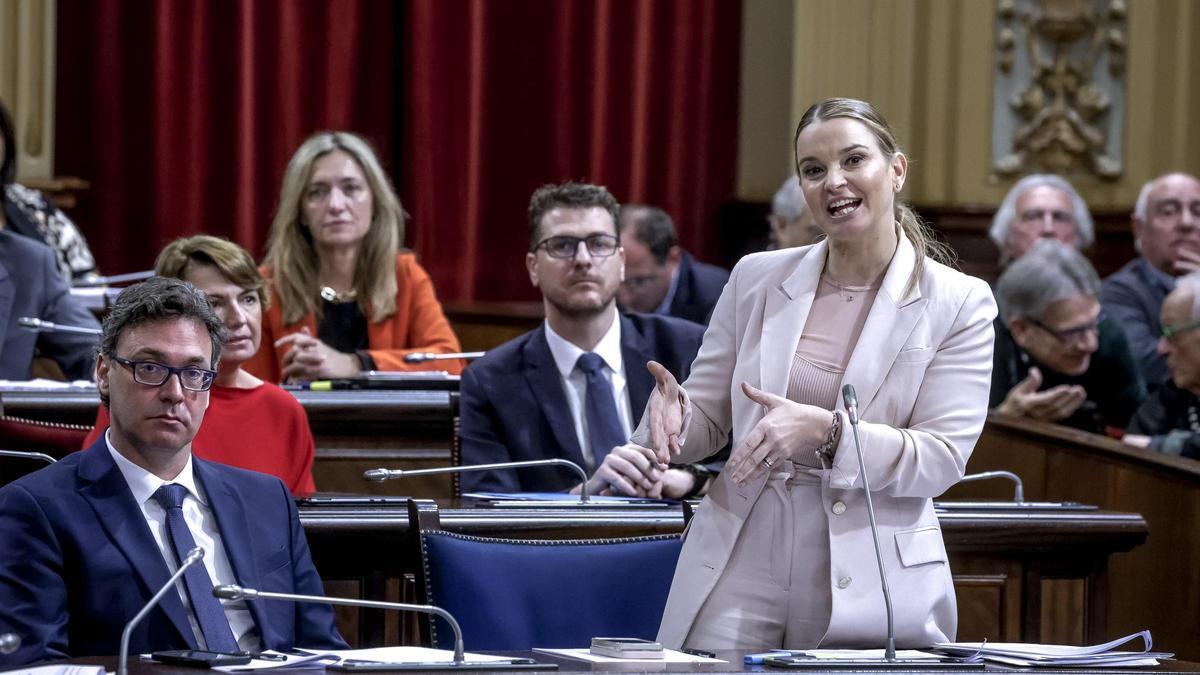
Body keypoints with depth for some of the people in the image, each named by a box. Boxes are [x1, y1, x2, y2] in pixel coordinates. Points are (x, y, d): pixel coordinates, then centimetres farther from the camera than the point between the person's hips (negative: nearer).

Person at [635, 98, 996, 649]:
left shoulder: (958, 303, -1)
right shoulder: (756, 278, 8)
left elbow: (942, 458, -7)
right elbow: (707, 420, 13)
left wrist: (826, 431, -22)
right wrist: (674, 412, -12)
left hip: (870, 586, -2)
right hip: (741, 569, 2)